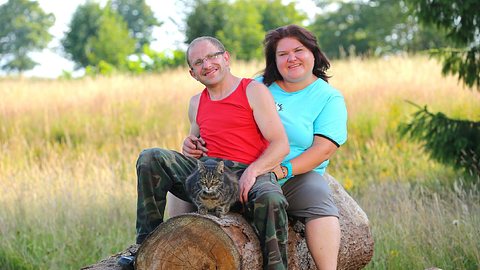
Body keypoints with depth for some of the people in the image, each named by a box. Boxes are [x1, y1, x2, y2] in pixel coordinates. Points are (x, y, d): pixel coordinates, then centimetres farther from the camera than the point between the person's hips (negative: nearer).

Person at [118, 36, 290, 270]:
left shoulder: (253, 91, 4)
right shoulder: (197, 104, 20)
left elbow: (281, 145, -4)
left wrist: (252, 171, -21)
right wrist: (190, 147, 9)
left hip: (247, 174, -5)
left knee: (271, 200, -40)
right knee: (150, 158, -13)